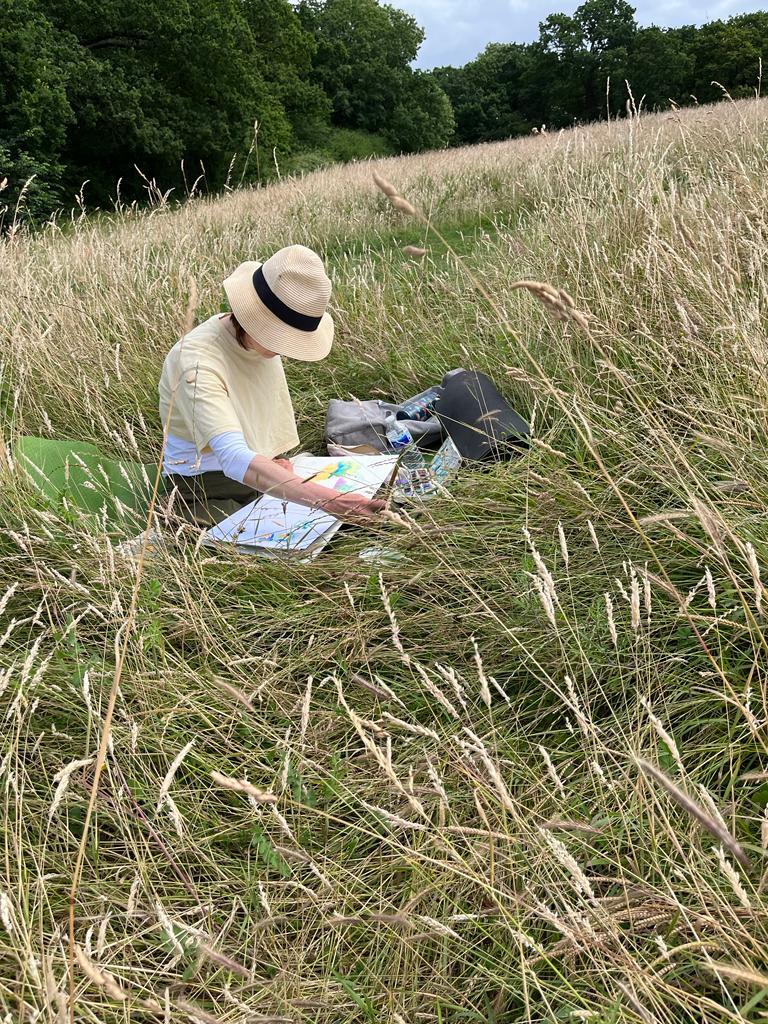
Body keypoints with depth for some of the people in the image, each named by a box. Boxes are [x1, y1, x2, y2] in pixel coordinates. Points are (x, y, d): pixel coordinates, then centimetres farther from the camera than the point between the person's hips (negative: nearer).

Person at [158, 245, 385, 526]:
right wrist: (327, 500, -52)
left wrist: (276, 462, -1)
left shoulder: (265, 341, -1)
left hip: (262, 481, 7)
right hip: (210, 497, -7)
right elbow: (235, 459, -42)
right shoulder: (197, 361, -27)